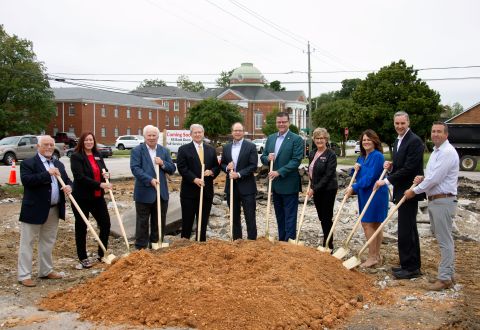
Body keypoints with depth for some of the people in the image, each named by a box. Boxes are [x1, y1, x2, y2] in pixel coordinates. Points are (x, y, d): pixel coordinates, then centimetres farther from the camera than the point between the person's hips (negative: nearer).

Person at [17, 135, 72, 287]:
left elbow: (66, 180, 13)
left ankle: (46, 270, 28)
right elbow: (26, 180, -23)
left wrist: (68, 187, -10)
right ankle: (24, 275, 6)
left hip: (54, 210, 7)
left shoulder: (58, 164, 13)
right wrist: (47, 174, -26)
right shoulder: (28, 163, -8)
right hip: (34, 210, -7)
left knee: (48, 242, 16)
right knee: (27, 243, 1)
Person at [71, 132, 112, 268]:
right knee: (81, 228, 5)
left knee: (106, 224, 5)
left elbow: (104, 169, 22)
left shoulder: (97, 155, 10)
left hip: (97, 196, 6)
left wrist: (106, 173, -4)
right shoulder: (76, 156, -10)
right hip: (82, 198, -6)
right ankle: (83, 258, 16)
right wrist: (99, 184, -25)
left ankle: (102, 254, 21)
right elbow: (80, 177, -20)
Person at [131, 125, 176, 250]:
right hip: (144, 193, -4)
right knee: (142, 223, 4)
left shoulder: (164, 151, 10)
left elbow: (172, 169, 8)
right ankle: (140, 249, 13)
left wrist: (162, 163, -12)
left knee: (159, 223, 11)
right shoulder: (137, 150, -3)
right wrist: (150, 180, -24)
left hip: (161, 193, 4)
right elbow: (135, 168, -14)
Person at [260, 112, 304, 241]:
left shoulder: (296, 139, -9)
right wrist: (267, 158, -10)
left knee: (290, 215, 0)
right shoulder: (270, 138, 11)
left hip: (289, 184, -6)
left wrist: (279, 172, -21)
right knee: (279, 215, 15)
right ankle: (281, 240, 25)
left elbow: (296, 160, -16)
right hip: (275, 184, 6)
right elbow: (263, 157, 14)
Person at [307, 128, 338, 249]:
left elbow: (328, 175, -18)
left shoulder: (331, 155, -13)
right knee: (322, 217, 13)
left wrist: (315, 189, -18)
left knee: (326, 218, -1)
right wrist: (311, 187, 7)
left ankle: (328, 246, 9)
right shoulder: (312, 153, 8)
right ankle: (326, 243, 24)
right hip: (316, 190, 7)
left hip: (328, 190, -7)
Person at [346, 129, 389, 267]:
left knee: (368, 225, -7)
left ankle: (373, 257, 1)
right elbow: (358, 176, 20)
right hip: (365, 194, 9)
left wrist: (354, 188, -14)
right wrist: (356, 169, -2)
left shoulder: (377, 156, -14)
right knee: (375, 226, 14)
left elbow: (369, 177, -19)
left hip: (375, 195, -9)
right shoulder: (362, 157, 13)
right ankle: (377, 256, 23)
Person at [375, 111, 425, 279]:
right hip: (401, 191, 10)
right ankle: (409, 265, 25)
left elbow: (409, 169, -21)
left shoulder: (414, 141, -16)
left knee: (406, 230, -7)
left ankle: (411, 268, 2)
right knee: (408, 229, 15)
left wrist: (386, 180, -18)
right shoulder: (398, 141, 14)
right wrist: (391, 166, 1)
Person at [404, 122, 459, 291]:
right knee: (442, 238, 15)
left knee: (444, 239, -5)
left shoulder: (448, 152, -16)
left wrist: (415, 191, -10)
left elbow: (435, 178, -20)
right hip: (434, 200, 10)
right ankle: (449, 273, 25)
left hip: (444, 201, -10)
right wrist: (422, 178, 4)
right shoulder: (436, 151, 17)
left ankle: (444, 278, 1)